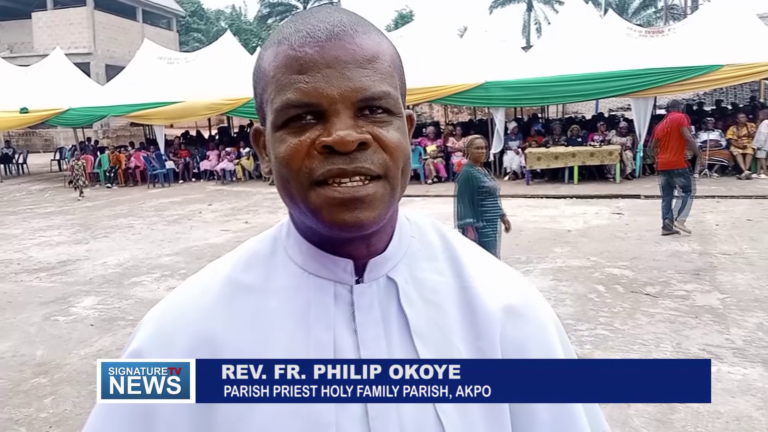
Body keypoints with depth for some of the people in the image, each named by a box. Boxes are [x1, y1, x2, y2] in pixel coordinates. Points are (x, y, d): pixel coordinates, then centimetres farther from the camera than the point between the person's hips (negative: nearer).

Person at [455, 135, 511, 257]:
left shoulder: (485, 171, 14)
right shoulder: (467, 173, -12)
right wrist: (469, 228, -24)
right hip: (480, 226, -9)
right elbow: (463, 201, -18)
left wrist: (502, 216, 22)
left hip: (492, 225, 9)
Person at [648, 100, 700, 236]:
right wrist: (698, 153, -9)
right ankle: (679, 219, -12)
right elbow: (688, 137, -15)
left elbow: (653, 147, 22)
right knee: (687, 191, 4)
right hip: (677, 163, -6)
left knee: (667, 196, 9)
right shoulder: (681, 118, -3)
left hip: (662, 165, 6)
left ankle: (667, 226, 4)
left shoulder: (661, 124, 17)